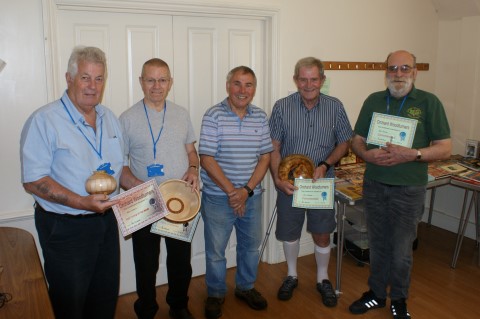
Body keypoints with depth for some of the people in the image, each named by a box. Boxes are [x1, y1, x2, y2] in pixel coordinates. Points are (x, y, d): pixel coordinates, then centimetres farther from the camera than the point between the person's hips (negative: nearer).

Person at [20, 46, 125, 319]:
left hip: (106, 220, 6)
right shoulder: (44, 120, -15)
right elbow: (33, 181, -19)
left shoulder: (110, 118, 7)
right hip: (65, 228, -6)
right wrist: (82, 202, -27)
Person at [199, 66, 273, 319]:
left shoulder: (260, 117, 3)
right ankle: (215, 294, 32)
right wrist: (231, 191, -16)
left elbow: (265, 157, 2)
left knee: (251, 245, 18)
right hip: (218, 197, -4)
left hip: (251, 196, 4)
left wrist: (247, 190, -10)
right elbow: (206, 159, -13)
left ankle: (246, 287, 41)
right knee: (215, 251, 9)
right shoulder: (214, 116, -10)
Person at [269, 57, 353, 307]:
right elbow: (274, 148, -5)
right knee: (289, 232, 14)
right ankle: (291, 276, 38)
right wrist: (277, 178, -19)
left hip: (322, 182, 0)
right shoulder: (282, 107, -7)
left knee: (322, 234, 10)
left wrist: (325, 165, -14)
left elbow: (343, 144, 3)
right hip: (289, 182, 0)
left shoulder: (335, 107, -4)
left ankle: (322, 279, 34)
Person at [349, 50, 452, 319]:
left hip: (409, 188, -3)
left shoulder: (429, 102, -4)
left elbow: (445, 148, -6)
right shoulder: (373, 101, 6)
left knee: (401, 250, 8)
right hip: (374, 185, 3)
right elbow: (357, 141, 8)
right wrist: (367, 154, -14)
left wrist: (412, 154, -22)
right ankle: (377, 294, 33)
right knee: (378, 244, 15)